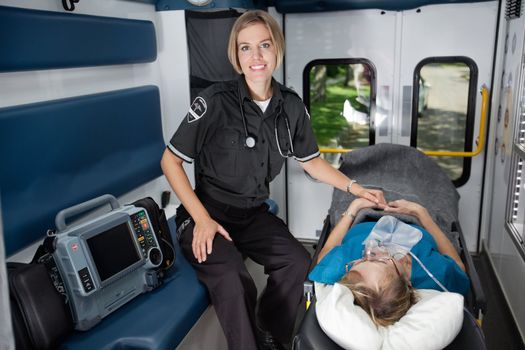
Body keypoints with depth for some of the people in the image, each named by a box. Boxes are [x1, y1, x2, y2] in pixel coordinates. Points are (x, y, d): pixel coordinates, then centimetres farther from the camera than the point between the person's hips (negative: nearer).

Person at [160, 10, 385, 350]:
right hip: (208, 215, -4)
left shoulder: (291, 106, -2)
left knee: (298, 261, -17)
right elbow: (170, 161, -10)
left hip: (254, 215, 5)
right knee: (235, 283, -29)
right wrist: (201, 219, -16)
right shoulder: (216, 101, -17)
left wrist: (355, 188, 4)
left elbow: (311, 160, 13)